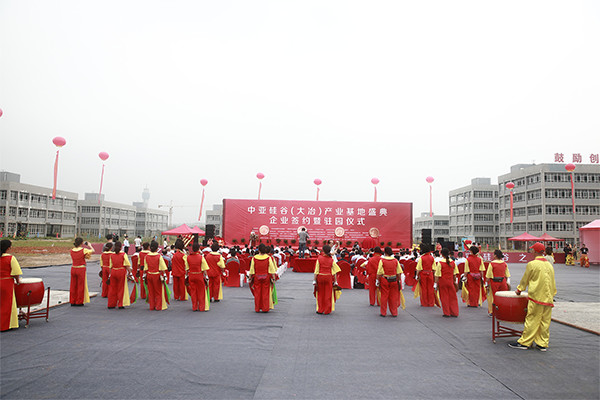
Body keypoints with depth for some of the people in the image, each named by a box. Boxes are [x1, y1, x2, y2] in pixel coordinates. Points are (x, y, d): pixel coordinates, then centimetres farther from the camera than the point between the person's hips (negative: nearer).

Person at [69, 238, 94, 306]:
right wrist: (89, 245, 18)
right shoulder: (83, 250, -13)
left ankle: (72, 302, 19)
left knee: (73, 286, 13)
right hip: (81, 269, -5)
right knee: (80, 286, 5)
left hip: (73, 269, 5)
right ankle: (79, 302, 10)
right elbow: (93, 251, 0)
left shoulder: (72, 250, 0)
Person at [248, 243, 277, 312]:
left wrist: (250, 278, 6)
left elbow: (251, 269, -2)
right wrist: (273, 278, -1)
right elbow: (272, 269, -6)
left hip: (257, 278, 0)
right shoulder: (269, 258, -7)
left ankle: (257, 308, 15)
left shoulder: (254, 258, -6)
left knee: (257, 294, 9)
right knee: (265, 293, 8)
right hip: (266, 278, 0)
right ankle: (265, 308, 10)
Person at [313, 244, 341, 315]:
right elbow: (334, 271, -1)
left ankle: (320, 310, 15)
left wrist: (314, 280, -4)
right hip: (329, 277, 1)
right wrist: (335, 281, 6)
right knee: (328, 294, 10)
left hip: (320, 277, -1)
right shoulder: (331, 259, -2)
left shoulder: (319, 258, -8)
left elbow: (316, 270, -8)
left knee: (320, 294, 12)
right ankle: (327, 310, 12)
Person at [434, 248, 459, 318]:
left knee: (444, 297, 7)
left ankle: (446, 313, 12)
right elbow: (455, 274, 6)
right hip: (451, 282, 3)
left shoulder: (440, 263, -14)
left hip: (442, 282, -3)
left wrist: (435, 283, -7)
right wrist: (455, 282, 17)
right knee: (452, 297, 12)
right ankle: (454, 313, 17)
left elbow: (437, 275, -12)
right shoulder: (453, 262, -1)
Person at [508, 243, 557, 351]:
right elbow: (553, 282, 16)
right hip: (548, 297, 6)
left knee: (532, 320, -2)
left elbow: (525, 279, 1)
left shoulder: (532, 264, -10)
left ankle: (524, 342, 4)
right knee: (545, 321, 9)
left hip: (536, 297, -6)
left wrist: (519, 290, 16)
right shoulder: (549, 265, 9)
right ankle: (543, 344, 13)